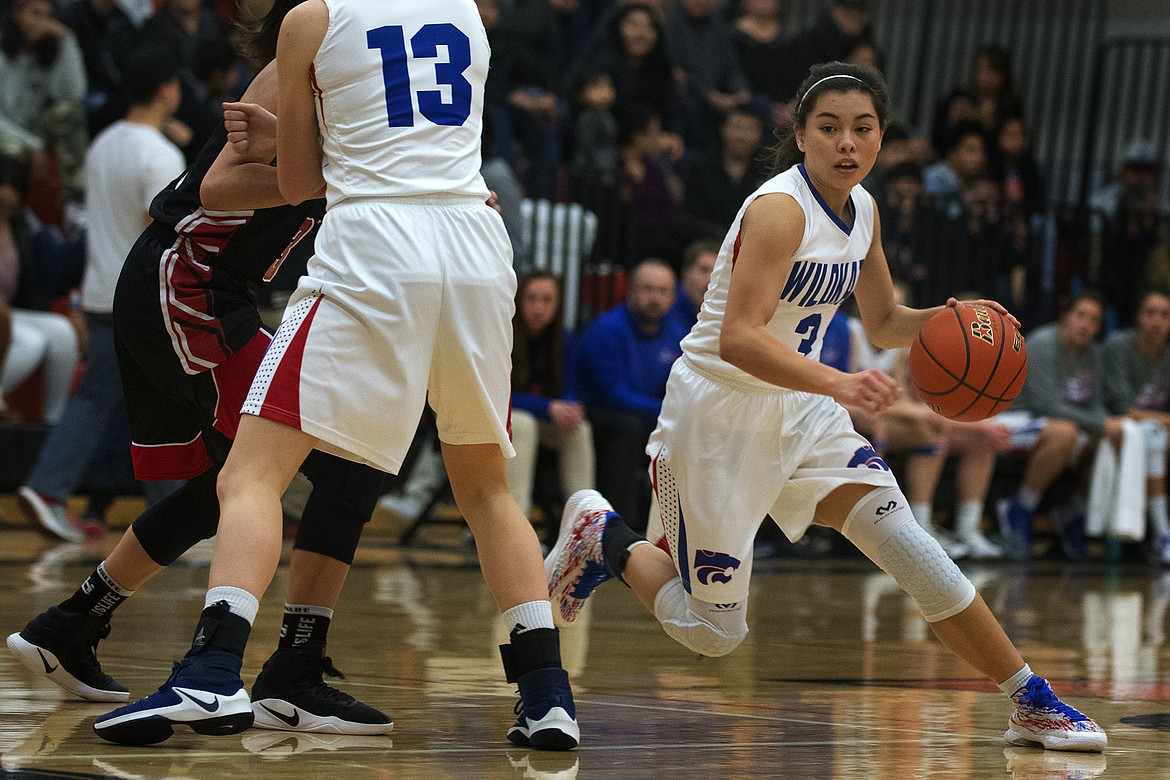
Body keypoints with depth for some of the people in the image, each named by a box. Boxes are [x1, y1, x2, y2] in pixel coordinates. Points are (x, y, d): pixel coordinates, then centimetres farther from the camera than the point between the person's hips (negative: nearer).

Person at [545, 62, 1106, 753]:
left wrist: (944, 321, -4)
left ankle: (1032, 702, -5)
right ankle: (605, 537, 25)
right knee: (713, 633, 1)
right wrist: (839, 384, -46)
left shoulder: (861, 210, 3)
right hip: (720, 415, -7)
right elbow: (738, 338, -33)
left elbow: (884, 322, 17)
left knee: (907, 542, -12)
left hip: (799, 408, 7)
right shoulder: (779, 208, -22)